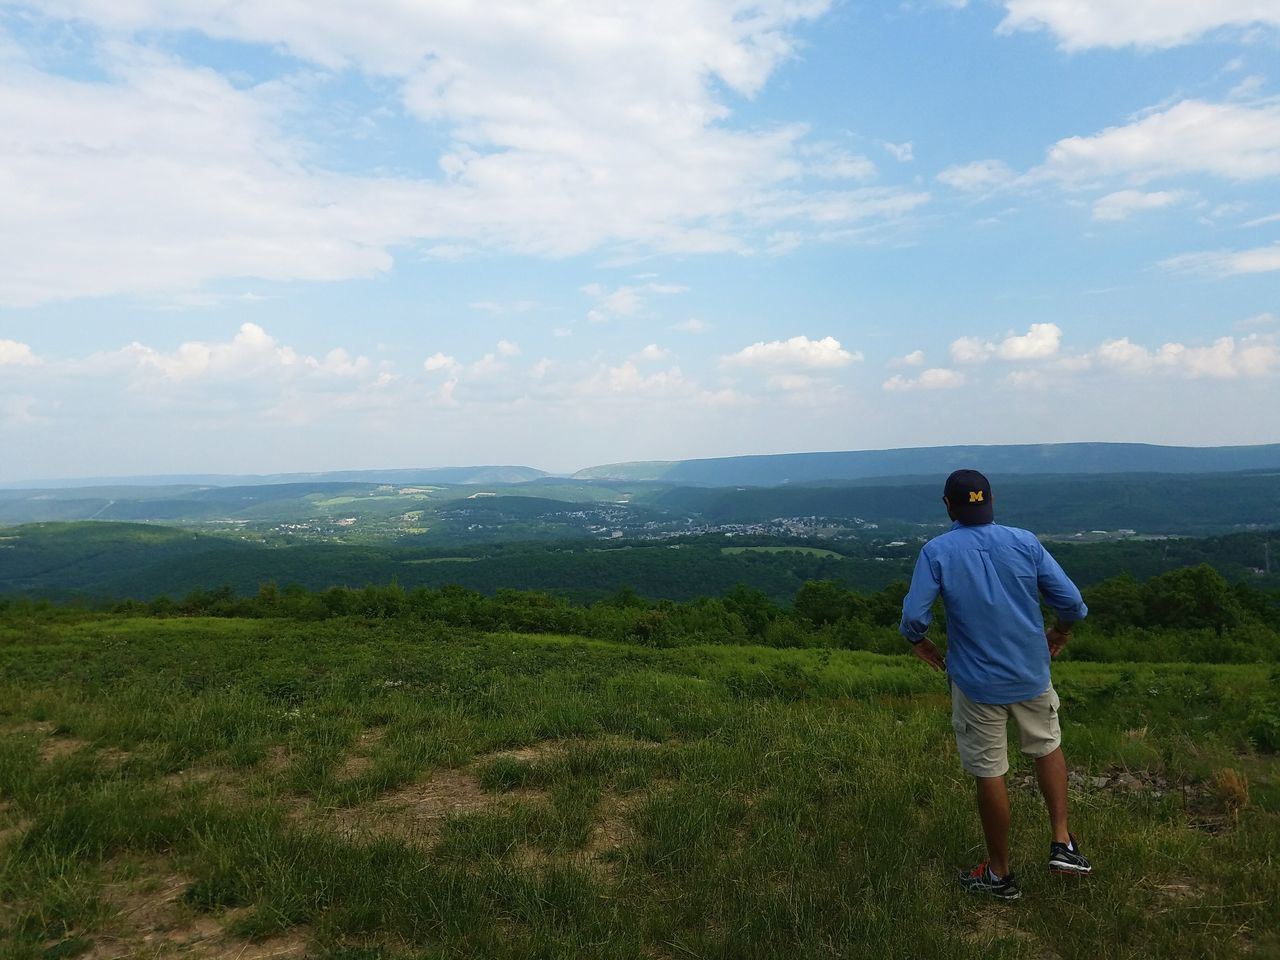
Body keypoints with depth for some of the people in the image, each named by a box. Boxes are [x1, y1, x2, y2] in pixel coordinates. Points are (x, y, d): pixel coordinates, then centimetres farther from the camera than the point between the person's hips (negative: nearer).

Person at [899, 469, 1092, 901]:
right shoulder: (1025, 542, -5)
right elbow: (1071, 601, -5)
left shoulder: (936, 552, -11)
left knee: (990, 775, 10)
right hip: (1031, 674, 3)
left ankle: (999, 873, 24)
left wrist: (920, 644, 3)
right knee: (1047, 748, 28)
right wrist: (1060, 633, 15)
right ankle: (1062, 841, 22)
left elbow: (913, 617, -18)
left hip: (976, 682, -2)